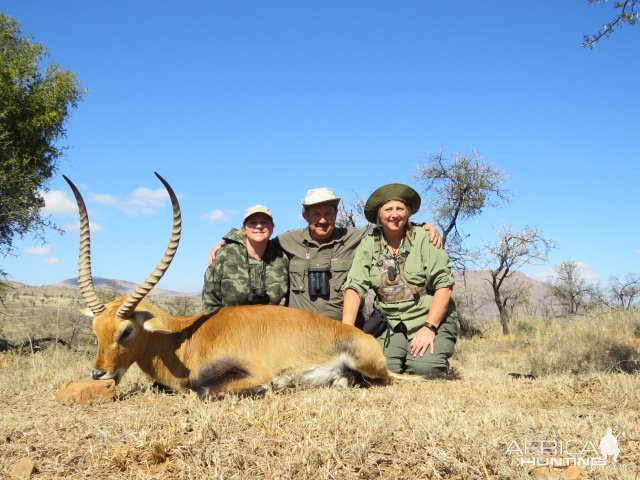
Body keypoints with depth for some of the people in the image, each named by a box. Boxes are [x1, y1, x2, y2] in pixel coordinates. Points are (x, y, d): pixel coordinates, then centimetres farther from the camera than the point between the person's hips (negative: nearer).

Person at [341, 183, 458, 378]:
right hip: (391, 324, 2)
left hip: (429, 318, -2)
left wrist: (429, 327, -18)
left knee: (423, 368, -24)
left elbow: (444, 285, -9)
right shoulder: (369, 244, 2)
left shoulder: (423, 239, -6)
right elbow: (354, 287, -6)